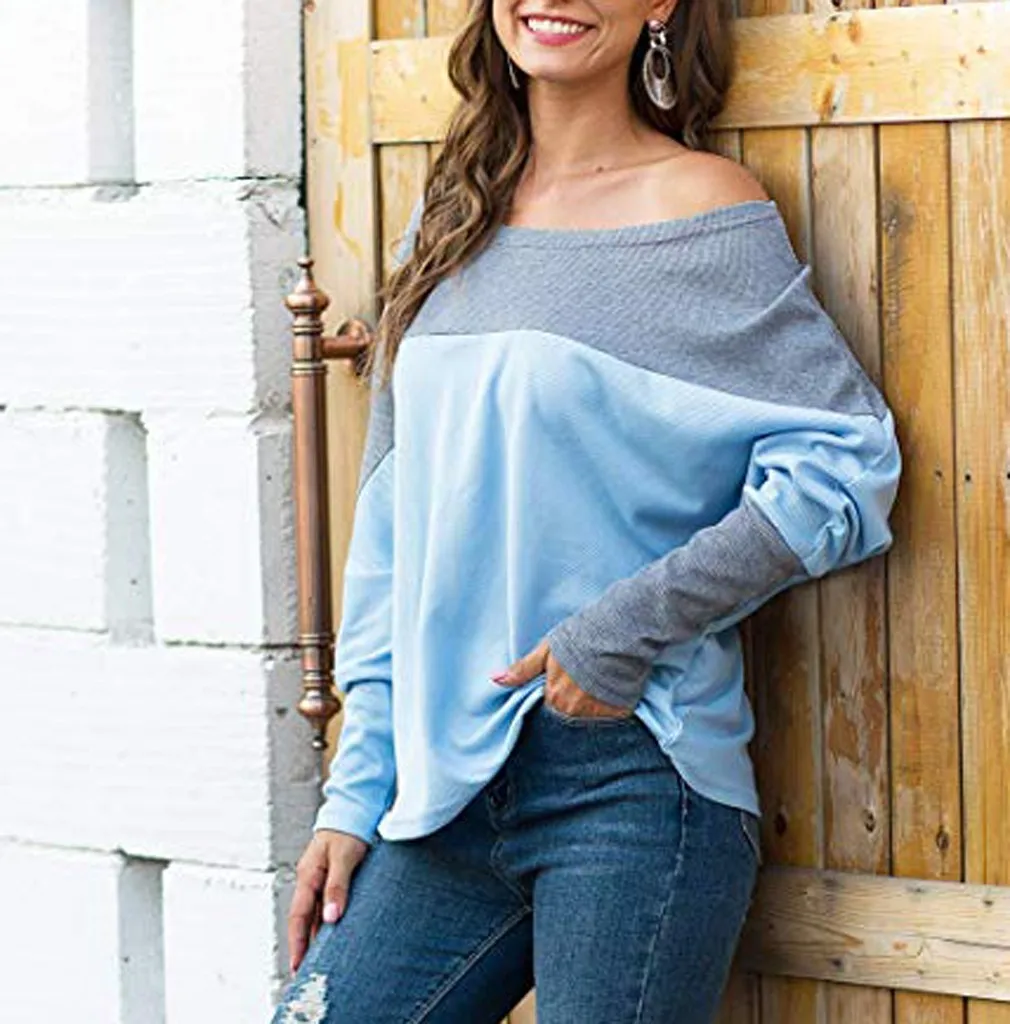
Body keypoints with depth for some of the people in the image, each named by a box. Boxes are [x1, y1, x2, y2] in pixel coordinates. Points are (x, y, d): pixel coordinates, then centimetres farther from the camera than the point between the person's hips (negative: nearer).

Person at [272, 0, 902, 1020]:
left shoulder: (698, 208, -3)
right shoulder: (454, 214, 14)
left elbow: (850, 458, -9)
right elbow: (393, 533, 15)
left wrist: (629, 627, -14)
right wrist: (357, 792, 10)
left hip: (628, 779, -5)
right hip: (447, 796, 6)